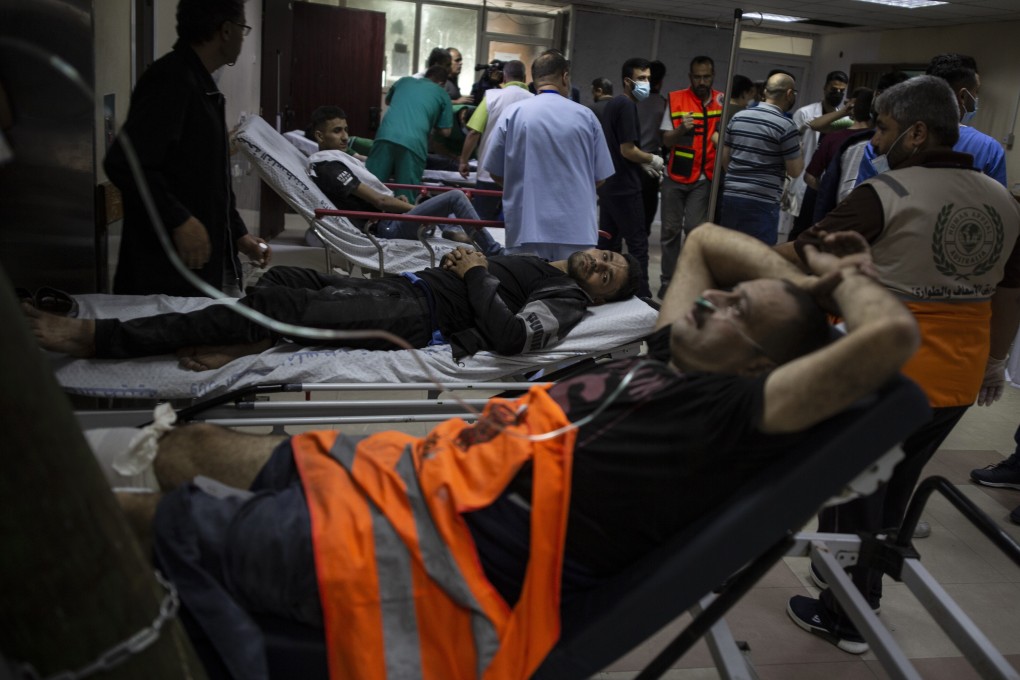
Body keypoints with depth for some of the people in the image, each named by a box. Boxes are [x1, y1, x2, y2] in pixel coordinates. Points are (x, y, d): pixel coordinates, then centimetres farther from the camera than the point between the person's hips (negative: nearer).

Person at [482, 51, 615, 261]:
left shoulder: (513, 114, -2)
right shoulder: (586, 116, 0)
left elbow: (495, 173, 4)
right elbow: (600, 177, 6)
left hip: (527, 228, 0)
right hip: (577, 229, 0)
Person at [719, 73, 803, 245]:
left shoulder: (738, 117, 8)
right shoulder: (785, 125, -9)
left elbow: (724, 158, 14)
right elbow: (795, 171, -5)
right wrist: (798, 150, 14)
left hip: (731, 196, 6)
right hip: (762, 202, -6)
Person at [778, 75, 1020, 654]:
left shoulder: (888, 194, -17)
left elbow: (801, 257, -16)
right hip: (956, 382, 7)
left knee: (852, 497, 12)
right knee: (892, 495, 24)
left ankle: (843, 618, 25)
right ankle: (864, 594, 40)